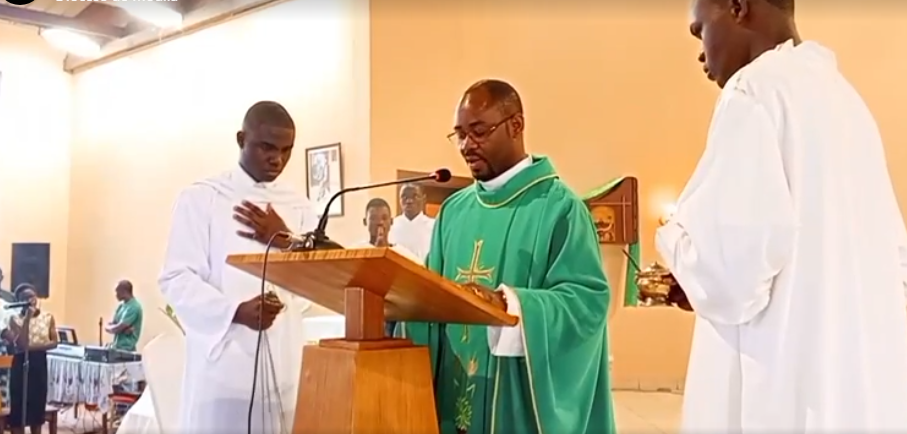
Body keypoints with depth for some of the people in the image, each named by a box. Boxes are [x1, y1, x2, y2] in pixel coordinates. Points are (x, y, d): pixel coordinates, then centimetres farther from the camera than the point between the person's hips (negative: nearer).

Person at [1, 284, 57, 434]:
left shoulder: (47, 317, 3)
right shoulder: (14, 318, -3)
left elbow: (54, 342, 0)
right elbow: (21, 344, -15)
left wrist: (35, 346, -15)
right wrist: (27, 318, -18)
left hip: (39, 362, 2)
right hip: (21, 363, -2)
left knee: (38, 404, 7)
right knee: (18, 405, -2)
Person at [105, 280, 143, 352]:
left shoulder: (134, 307, -16)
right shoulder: (122, 306, 13)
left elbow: (118, 328, -19)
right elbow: (109, 326, 10)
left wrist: (110, 328, 4)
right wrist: (123, 329, -11)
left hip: (126, 348, -9)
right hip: (116, 347, 9)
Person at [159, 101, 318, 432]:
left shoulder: (299, 206, 14)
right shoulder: (201, 198, 2)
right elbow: (176, 279, -5)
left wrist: (286, 241, -7)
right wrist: (236, 310, -20)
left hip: (284, 362, 4)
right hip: (222, 361, -3)